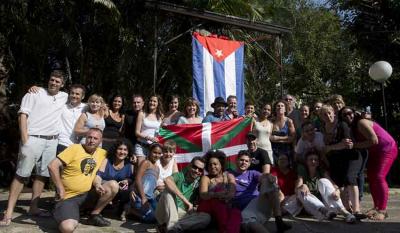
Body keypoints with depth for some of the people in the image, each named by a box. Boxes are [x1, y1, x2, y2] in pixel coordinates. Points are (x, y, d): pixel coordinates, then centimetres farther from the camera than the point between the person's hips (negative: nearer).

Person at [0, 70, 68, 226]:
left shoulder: (65, 97, 13)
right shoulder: (35, 93, 1)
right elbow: (23, 115, -6)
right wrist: (25, 141, -15)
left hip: (52, 141, 5)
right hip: (33, 138, -4)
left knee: (42, 175, 8)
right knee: (21, 175, -5)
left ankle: (33, 208, 17)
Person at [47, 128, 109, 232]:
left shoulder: (102, 153, 4)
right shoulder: (75, 148, -12)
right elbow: (52, 166, -18)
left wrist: (96, 184, -5)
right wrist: (60, 189, -18)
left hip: (87, 194, 5)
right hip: (69, 196, -5)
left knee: (113, 186, -13)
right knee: (68, 228, -28)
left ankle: (94, 215, 5)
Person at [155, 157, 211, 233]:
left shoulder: (197, 184, 7)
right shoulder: (180, 176, -6)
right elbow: (167, 180, -30)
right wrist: (184, 199, -34)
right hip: (166, 213, -4)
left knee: (207, 217, -19)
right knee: (169, 190, -28)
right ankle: (171, 225, -31)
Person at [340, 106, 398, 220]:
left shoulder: (361, 123, -22)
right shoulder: (352, 128, 5)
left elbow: (374, 140, -28)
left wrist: (355, 145, -24)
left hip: (386, 148, -9)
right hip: (374, 152, 9)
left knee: (379, 177, -17)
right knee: (371, 177, 8)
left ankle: (383, 210, -12)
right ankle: (376, 207, 18)